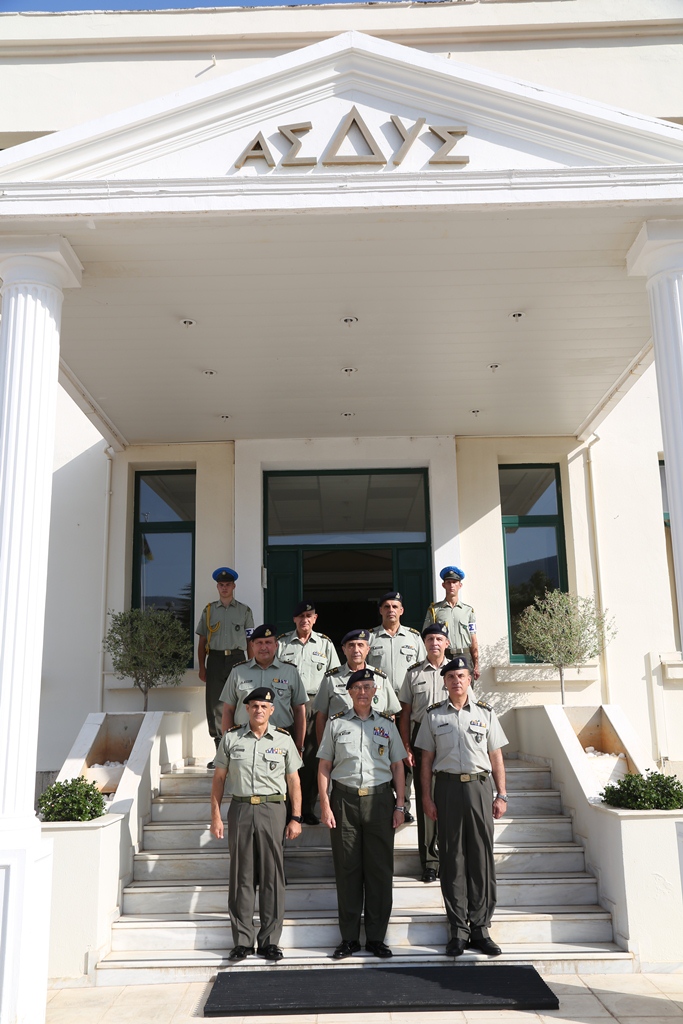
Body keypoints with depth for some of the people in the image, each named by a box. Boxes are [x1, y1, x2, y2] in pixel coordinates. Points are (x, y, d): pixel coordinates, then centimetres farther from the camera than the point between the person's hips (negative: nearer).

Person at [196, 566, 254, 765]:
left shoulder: (244, 611, 9)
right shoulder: (209, 610, 12)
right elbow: (202, 640, 11)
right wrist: (202, 667, 4)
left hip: (237, 659, -1)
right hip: (215, 659, 1)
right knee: (215, 707, 0)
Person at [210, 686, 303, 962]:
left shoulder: (283, 739, 4)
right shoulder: (231, 738, 5)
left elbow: (293, 781, 7)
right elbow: (219, 779, 9)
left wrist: (296, 818, 2)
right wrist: (216, 816, 3)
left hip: (272, 809, 0)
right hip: (240, 809, 0)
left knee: (272, 876, 2)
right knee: (241, 876, 5)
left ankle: (269, 941, 13)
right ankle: (242, 941, 16)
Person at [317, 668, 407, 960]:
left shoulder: (386, 724, 9)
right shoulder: (336, 723, 6)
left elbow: (398, 766, 11)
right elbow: (324, 766, 6)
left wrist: (399, 805, 5)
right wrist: (325, 805, -2)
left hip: (379, 799, 1)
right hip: (344, 799, -1)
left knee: (380, 869, 3)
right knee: (347, 868, 3)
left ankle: (376, 937, 14)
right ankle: (349, 938, 14)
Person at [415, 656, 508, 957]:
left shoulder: (485, 713, 8)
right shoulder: (433, 715, 7)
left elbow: (496, 757, 9)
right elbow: (427, 759, 7)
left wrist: (501, 795, 4)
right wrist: (427, 797, 1)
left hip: (479, 787, 0)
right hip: (447, 786, 0)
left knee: (481, 857, 2)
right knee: (452, 858, 4)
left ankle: (480, 928, 13)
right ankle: (459, 930, 13)